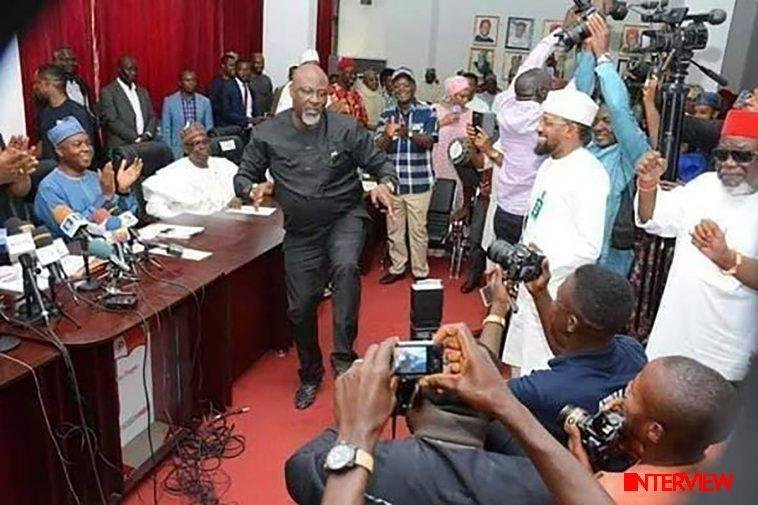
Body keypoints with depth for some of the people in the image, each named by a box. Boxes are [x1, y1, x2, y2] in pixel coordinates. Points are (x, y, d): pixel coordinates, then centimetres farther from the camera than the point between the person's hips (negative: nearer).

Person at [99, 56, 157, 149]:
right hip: (121, 147, -4)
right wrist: (135, 138, -14)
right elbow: (112, 121, -8)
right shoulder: (108, 92, 1)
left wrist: (148, 134, -4)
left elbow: (151, 116, 16)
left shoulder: (143, 92, 19)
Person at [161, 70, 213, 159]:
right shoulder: (169, 101, 2)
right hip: (177, 152, -1)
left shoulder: (205, 101, 6)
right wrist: (168, 151, -2)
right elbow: (166, 129, 4)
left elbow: (209, 128, 8)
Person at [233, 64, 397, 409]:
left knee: (345, 267, -34)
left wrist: (385, 184, -24)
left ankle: (343, 358, -20)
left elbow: (380, 164, -2)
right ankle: (310, 375, 32)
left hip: (345, 217, -2)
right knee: (300, 308, 7)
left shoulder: (346, 129, -9)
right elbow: (243, 177, 4)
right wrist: (254, 190, -19)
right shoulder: (266, 134, -4)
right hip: (301, 230, 2)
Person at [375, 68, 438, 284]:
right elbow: (379, 147, 0)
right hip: (393, 181, 4)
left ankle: (420, 272, 17)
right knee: (394, 229, 12)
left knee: (417, 229, 3)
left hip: (419, 181, -4)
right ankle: (397, 268, 27)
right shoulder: (387, 114, 7)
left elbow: (429, 142, -15)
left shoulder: (428, 112, -4)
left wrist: (409, 133, -34)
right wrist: (388, 135, -24)